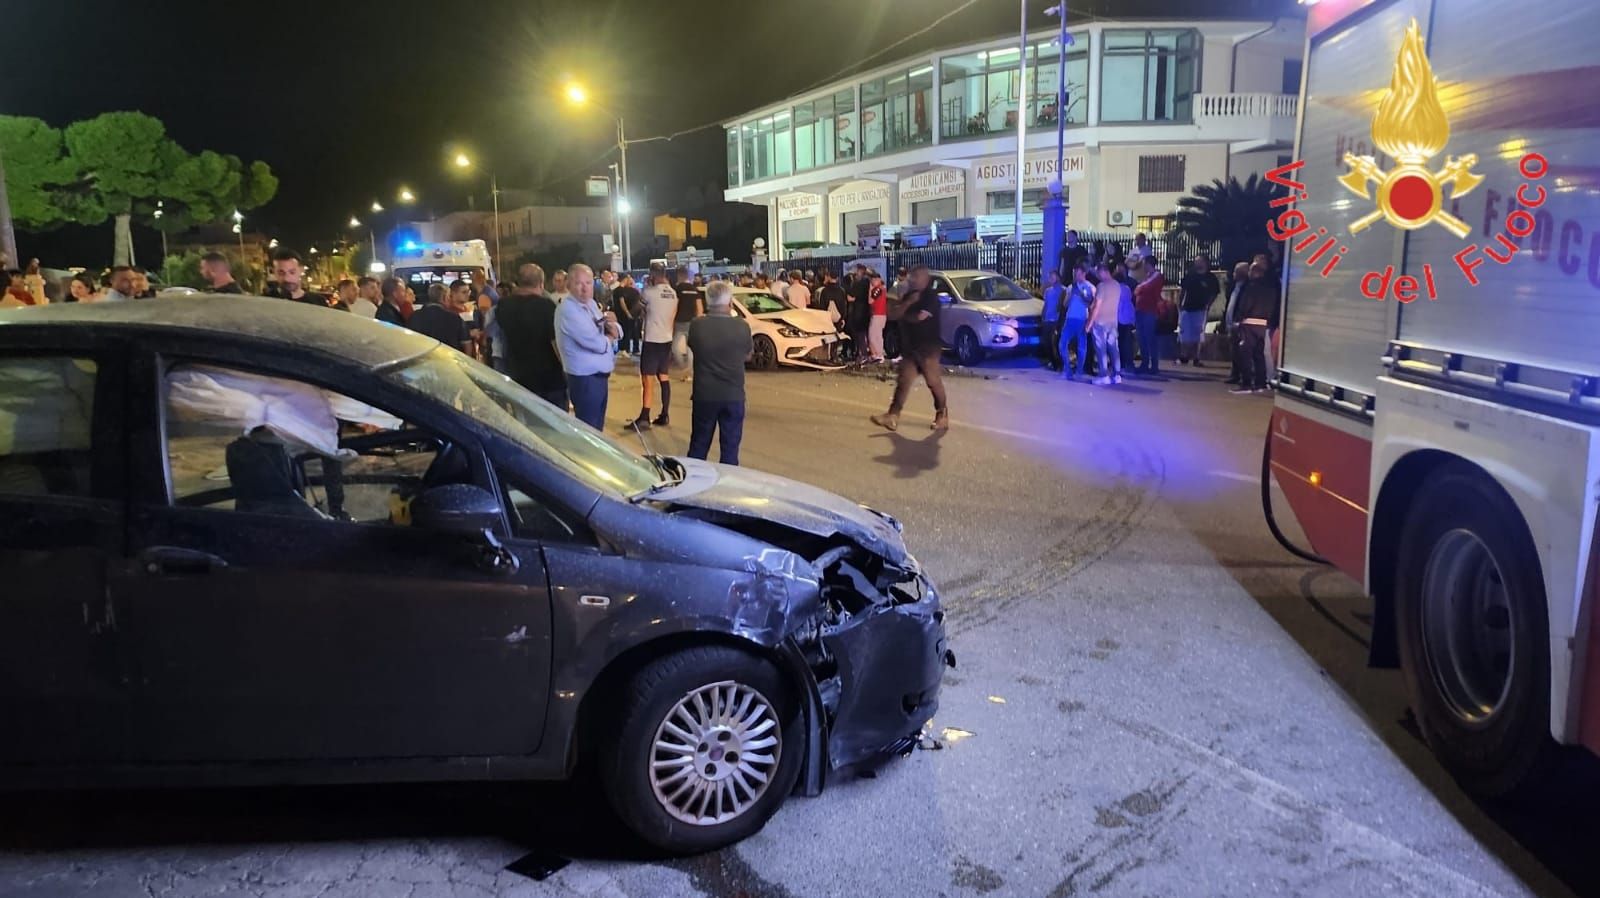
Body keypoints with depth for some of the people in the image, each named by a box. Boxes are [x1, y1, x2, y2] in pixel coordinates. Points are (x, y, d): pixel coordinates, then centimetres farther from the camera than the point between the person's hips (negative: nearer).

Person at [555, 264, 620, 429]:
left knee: (597, 427, 18)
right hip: (585, 378, -9)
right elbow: (596, 343, -25)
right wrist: (608, 338, -2)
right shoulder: (567, 310, -19)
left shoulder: (591, 304, 9)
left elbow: (616, 333, 13)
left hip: (600, 374, 9)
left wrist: (612, 325, -11)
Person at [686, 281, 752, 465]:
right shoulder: (741, 326, -11)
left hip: (704, 394, 2)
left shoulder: (697, 325, -10)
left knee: (699, 445, 16)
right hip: (733, 395, -1)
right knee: (730, 447, 7)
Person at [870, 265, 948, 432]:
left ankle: (942, 416, 16)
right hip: (909, 348, 7)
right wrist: (908, 303, -10)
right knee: (903, 382, 2)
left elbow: (920, 317, -22)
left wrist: (902, 315, -3)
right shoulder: (910, 295, 13)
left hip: (927, 348, -7)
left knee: (934, 382, 2)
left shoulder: (931, 297, -9)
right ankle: (892, 417, -1)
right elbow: (892, 314, 6)